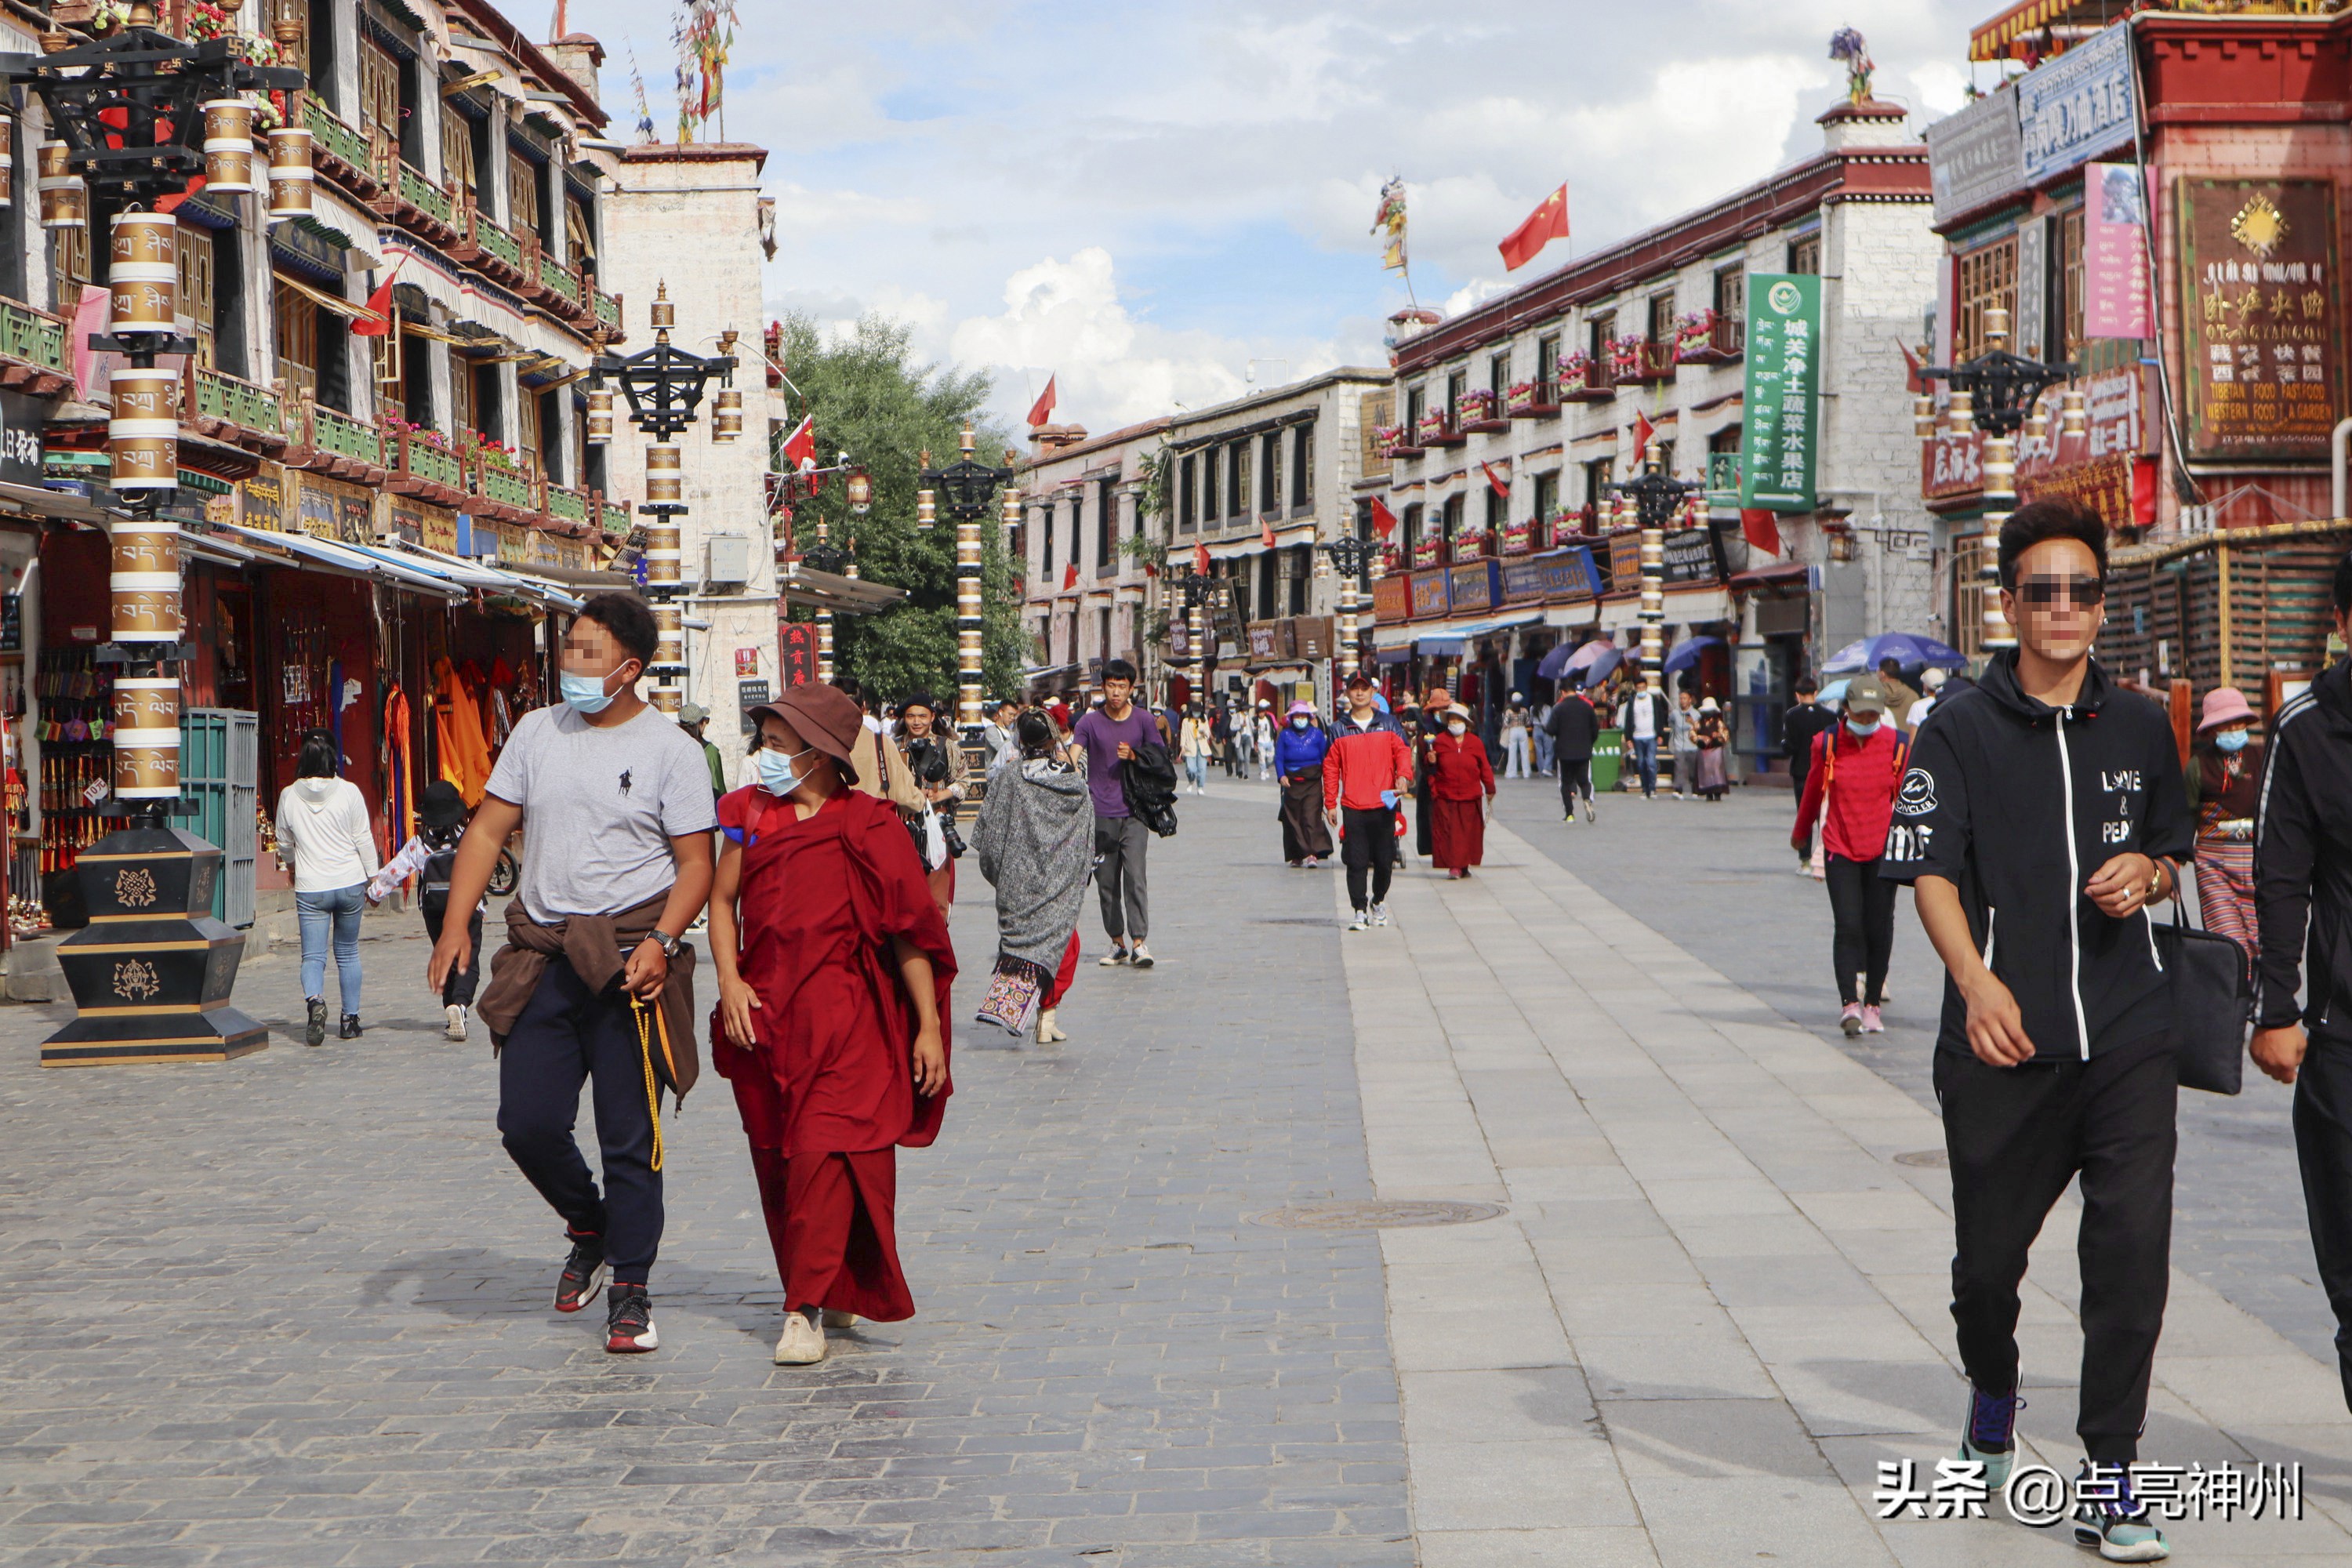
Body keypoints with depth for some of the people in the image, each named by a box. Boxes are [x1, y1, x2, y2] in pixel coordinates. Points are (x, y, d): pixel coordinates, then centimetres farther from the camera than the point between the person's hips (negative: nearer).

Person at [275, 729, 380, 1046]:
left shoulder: (289, 796, -2)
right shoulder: (349, 792, -6)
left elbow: (284, 844, 11)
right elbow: (364, 840, -2)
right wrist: (373, 878, 10)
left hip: (310, 888, -1)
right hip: (350, 883, 1)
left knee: (313, 955, 0)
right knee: (348, 953, 14)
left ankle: (314, 1000, -28)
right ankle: (350, 1019, 17)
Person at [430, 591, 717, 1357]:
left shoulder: (670, 748, -2)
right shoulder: (537, 732, 10)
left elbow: (696, 863, -4)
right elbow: (488, 831, 11)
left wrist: (660, 941, -19)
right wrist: (455, 923, -1)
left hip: (628, 958, -4)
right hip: (542, 954, 4)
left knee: (630, 1137, -1)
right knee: (527, 1123, 1)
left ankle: (630, 1294, 10)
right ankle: (590, 1230, 28)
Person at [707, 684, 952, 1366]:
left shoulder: (867, 827, -4)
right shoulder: (751, 814, 9)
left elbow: (910, 931, -2)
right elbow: (722, 901, 13)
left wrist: (929, 1027, -3)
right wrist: (729, 982, -3)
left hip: (845, 1016, -5)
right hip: (764, 1014, 5)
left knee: (824, 1153, -13)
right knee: (775, 1159, 8)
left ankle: (806, 1309, -10)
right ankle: (833, 1292, 23)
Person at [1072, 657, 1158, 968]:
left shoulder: (1142, 720, 5)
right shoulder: (1090, 722, 4)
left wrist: (1133, 757, -10)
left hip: (1134, 813, -1)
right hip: (1101, 813, 1)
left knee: (1135, 876, -12)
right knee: (1107, 881, 5)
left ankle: (1139, 942, -11)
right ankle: (1117, 943, 15)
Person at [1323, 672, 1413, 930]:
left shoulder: (1388, 724, 8)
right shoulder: (1340, 730, 6)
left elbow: (1402, 752, 4)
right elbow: (1330, 768, 7)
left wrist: (1404, 775, -17)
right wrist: (1330, 805, 3)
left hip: (1384, 805, 1)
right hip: (1352, 807, -1)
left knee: (1384, 860, 6)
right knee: (1356, 862, -5)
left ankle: (1379, 900, 29)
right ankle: (1360, 911, 2)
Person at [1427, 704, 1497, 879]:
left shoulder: (1475, 743, 5)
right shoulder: (1440, 742, 3)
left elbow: (1485, 768, 10)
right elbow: (1433, 770, 10)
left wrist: (1490, 789, 10)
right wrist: (1431, 762, -12)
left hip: (1470, 798, 1)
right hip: (1445, 799, -1)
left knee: (1469, 832, 4)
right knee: (1449, 832, -7)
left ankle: (1464, 865, 14)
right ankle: (1454, 867, -6)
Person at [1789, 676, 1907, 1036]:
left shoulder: (1896, 744, -1)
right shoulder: (1827, 743, -1)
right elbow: (1812, 792, 13)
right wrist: (1800, 834, 25)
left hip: (1883, 851, 1)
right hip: (1840, 849, -1)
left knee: (1878, 930, 4)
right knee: (1848, 927, -11)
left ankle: (1873, 1004, 17)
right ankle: (1849, 1004, -13)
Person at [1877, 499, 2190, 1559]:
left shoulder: (2140, 727, 11)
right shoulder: (1961, 728, 0)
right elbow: (1929, 871, -7)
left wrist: (2147, 872, -2)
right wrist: (1975, 981, -23)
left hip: (2127, 1037, 2)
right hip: (2002, 1040, -2)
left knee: (2133, 1243, -10)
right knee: (1989, 1254, 9)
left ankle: (2109, 1480, -1)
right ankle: (1992, 1403, 41)